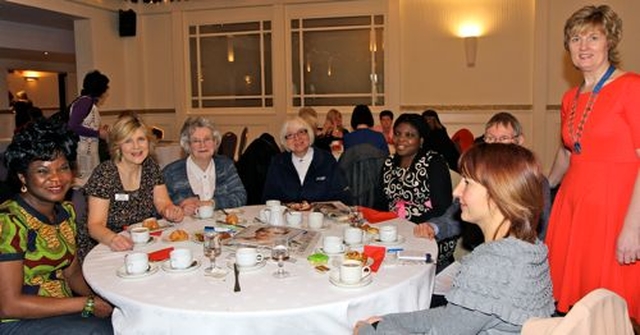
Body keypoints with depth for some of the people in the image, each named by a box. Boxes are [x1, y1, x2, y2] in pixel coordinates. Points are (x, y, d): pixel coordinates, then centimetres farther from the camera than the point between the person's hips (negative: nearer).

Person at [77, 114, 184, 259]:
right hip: (103, 248, -5)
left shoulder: (151, 167, 2)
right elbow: (95, 225, -17)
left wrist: (172, 211, -19)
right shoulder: (104, 174, -13)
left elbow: (163, 204, 4)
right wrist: (112, 238, -39)